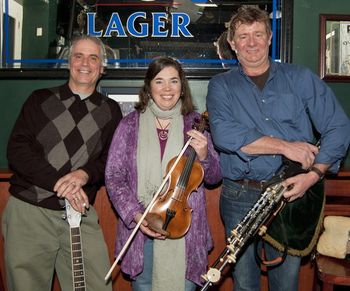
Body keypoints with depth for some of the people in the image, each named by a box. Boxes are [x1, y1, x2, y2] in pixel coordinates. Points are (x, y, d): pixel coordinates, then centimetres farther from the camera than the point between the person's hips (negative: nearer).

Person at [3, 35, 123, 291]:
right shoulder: (41, 99, 8)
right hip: (28, 211, 0)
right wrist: (59, 181, -16)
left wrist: (85, 174, -17)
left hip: (80, 213, 1)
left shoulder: (110, 111, 11)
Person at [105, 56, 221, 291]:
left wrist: (203, 155, -16)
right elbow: (114, 177, -1)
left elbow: (214, 177, 5)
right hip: (140, 228, 0)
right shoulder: (130, 125, -1)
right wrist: (134, 214, -15)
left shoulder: (195, 125, 1)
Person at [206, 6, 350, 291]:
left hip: (291, 194, 1)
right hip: (241, 197, 0)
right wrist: (285, 146, -18)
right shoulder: (221, 85, 3)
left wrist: (313, 174, -13)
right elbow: (223, 134, -16)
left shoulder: (301, 78, 6)